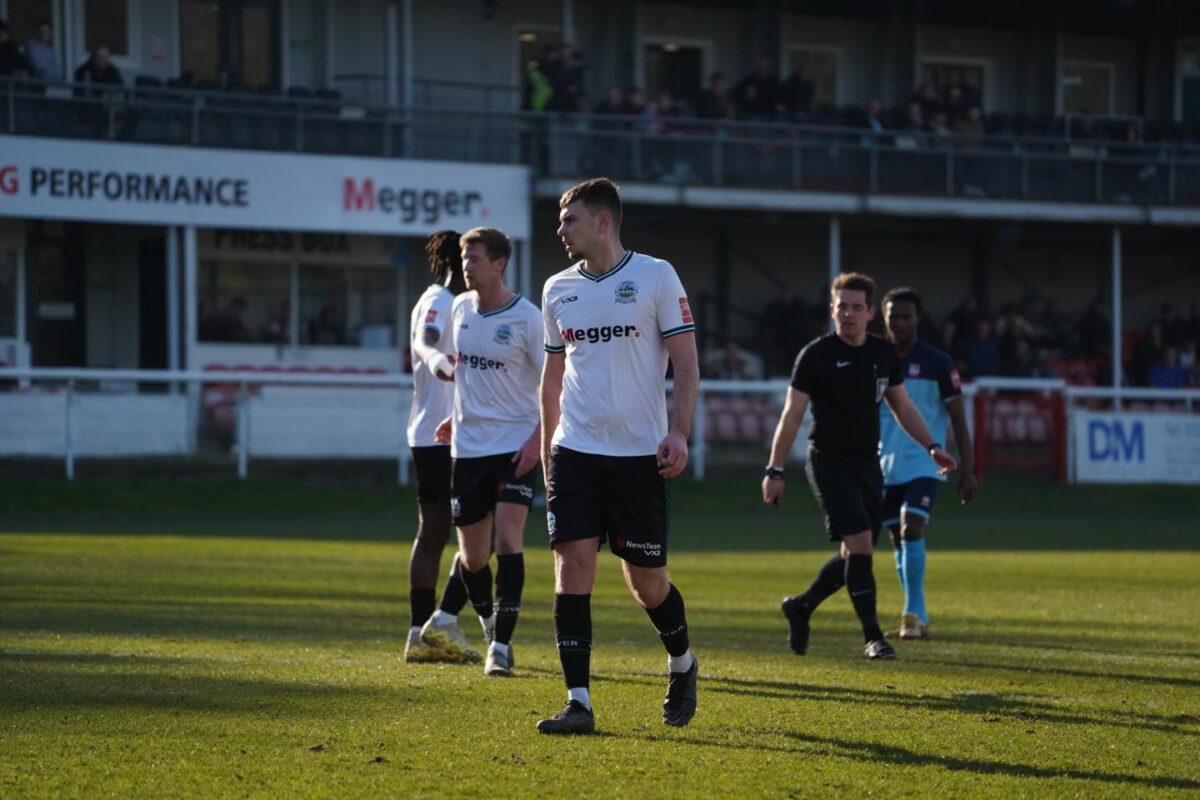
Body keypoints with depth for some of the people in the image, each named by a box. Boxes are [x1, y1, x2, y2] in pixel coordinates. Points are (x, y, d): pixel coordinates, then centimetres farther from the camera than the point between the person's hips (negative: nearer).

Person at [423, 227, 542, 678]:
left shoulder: (526, 317, -9)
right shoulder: (460, 308, 7)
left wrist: (537, 438, -18)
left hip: (516, 444, -5)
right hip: (468, 446, 5)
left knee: (508, 536, -18)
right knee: (472, 554, 7)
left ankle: (502, 645, -14)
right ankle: (490, 626, 32)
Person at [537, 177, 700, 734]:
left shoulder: (656, 276, -3)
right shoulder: (558, 290, 10)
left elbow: (685, 360, -3)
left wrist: (679, 431, -13)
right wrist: (546, 446, 16)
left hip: (639, 454, -3)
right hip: (575, 453, 3)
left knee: (647, 582, 3)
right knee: (572, 569, -9)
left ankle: (682, 664, 32)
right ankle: (578, 703, -8)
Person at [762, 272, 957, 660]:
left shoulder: (884, 354, 8)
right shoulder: (816, 355, -8)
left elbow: (902, 406, 20)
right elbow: (791, 414, -8)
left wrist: (932, 446, 9)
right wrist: (775, 471, -11)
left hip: (868, 463, 6)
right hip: (829, 462, -6)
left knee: (855, 555, 8)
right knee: (860, 544, -16)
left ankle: (800, 607, 30)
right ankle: (873, 636, -11)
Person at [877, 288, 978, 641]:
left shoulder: (937, 363, -5)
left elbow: (958, 418, -4)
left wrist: (968, 470, -9)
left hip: (923, 464, -4)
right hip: (886, 465, 4)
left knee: (912, 530, -18)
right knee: (897, 540, 7)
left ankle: (914, 616, -16)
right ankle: (916, 619, 16)